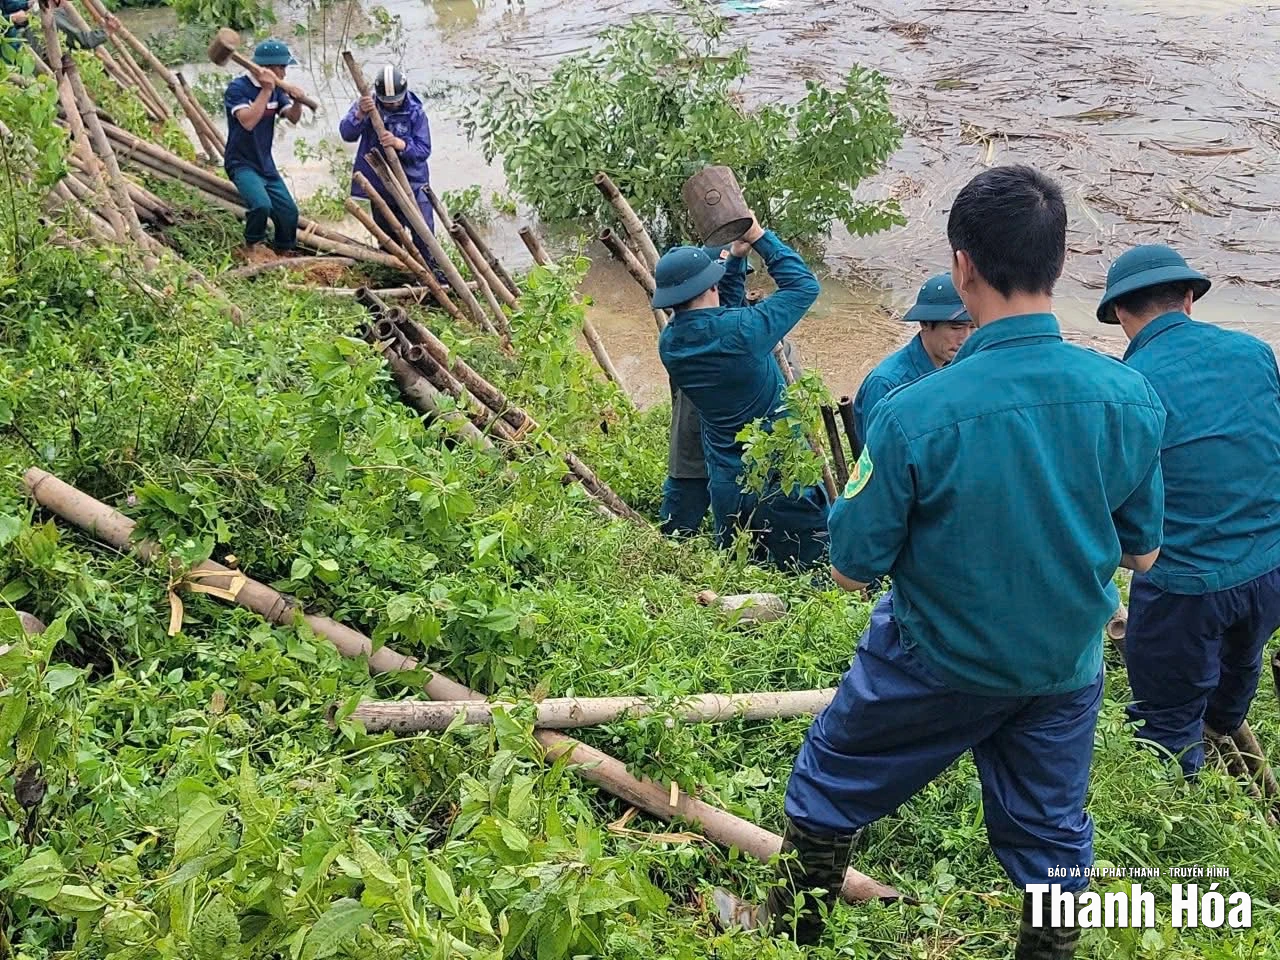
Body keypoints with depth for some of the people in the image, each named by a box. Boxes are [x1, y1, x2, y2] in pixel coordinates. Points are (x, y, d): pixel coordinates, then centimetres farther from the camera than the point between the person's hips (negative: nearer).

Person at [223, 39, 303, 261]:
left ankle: (284, 251, 28)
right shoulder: (238, 88, -16)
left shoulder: (276, 88, 3)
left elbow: (293, 118, 3)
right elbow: (248, 121, -30)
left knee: (289, 211, 3)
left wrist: (297, 100, -18)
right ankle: (252, 247, -1)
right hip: (242, 163, -7)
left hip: (266, 164, 7)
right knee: (261, 205, -29)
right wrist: (266, 90, -31)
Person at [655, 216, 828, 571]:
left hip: (726, 489, 7)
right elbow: (804, 285, -9)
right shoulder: (739, 332, -23)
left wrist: (736, 260, 11)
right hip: (781, 483, -6)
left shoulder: (669, 344, -3)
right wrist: (760, 238, 0)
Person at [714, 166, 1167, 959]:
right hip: (1066, 668, 3)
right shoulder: (1131, 397, -17)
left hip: (938, 665, -3)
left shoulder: (915, 412, -29)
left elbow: (852, 569, -17)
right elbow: (1142, 553, -3)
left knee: (829, 790, 21)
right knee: (1052, 831, 24)